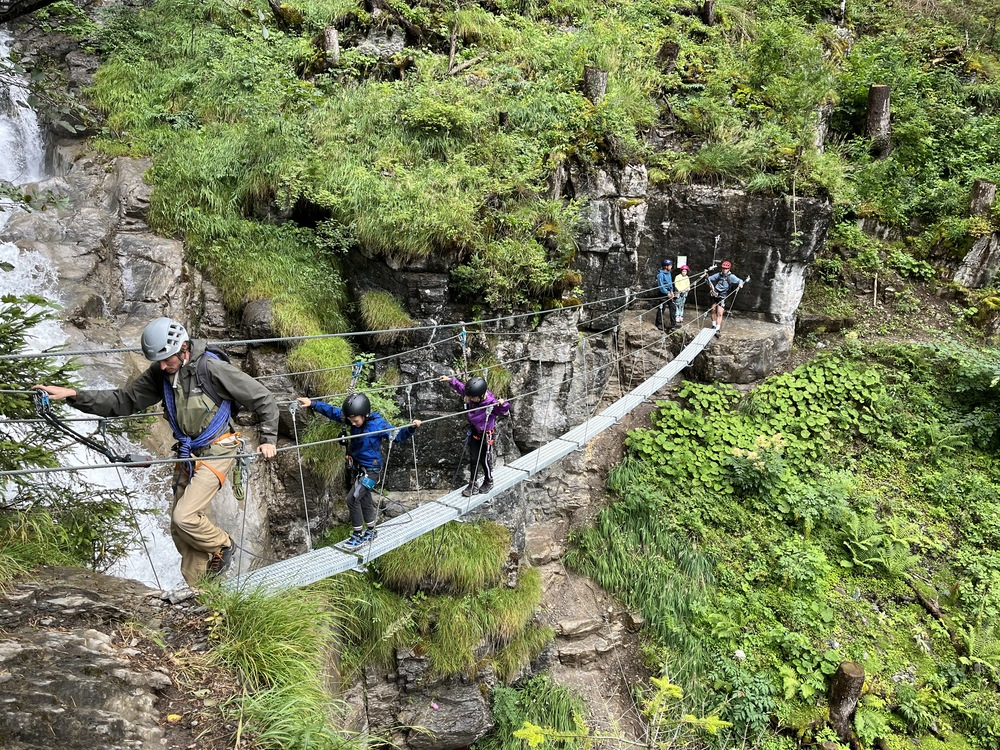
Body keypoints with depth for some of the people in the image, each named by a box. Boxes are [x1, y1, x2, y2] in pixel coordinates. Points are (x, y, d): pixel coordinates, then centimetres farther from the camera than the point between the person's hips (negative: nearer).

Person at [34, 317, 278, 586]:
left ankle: (222, 546, 11)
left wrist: (268, 439, -14)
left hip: (216, 452, -7)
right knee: (180, 531, 8)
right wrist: (73, 395, -7)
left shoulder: (212, 368, -20)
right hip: (187, 455, 7)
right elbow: (122, 401, 3)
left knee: (185, 517, -19)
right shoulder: (160, 374, -1)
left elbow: (263, 398, -14)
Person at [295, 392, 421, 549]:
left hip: (370, 470, -7)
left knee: (352, 498, -12)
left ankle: (358, 535, 4)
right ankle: (370, 532, 37)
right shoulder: (353, 418, -10)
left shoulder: (378, 424, -24)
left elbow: (397, 435, -13)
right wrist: (312, 404, -8)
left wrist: (411, 428, -30)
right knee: (364, 499, 19)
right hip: (356, 467, 7)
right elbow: (332, 411, -3)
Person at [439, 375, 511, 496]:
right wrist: (450, 380, 6)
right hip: (473, 432, 5)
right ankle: (473, 485, 20)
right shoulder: (470, 395, -16)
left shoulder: (491, 403, -31)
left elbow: (504, 411, -20)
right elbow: (460, 387, 3)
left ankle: (488, 482, 35)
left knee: (485, 460, 11)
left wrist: (503, 404, -42)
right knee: (473, 459, 10)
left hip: (486, 434, -5)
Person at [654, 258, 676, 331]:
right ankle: (659, 324, 19)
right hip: (663, 294, -7)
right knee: (661, 309, 5)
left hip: (669, 293, 8)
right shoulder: (660, 274, -19)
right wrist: (667, 293, -17)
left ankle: (673, 324, 15)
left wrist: (671, 291, 3)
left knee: (673, 308, 7)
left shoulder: (669, 273, 5)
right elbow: (661, 286, -19)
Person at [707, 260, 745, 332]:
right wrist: (711, 284, -5)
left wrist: (740, 283, -39)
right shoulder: (719, 275, 6)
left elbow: (739, 280, -16)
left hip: (723, 296, -5)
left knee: (719, 313, -12)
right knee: (713, 310, 13)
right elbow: (710, 278, 13)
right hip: (715, 294, 5)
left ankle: (718, 329, -12)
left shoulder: (731, 276, -6)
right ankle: (714, 326, 29)